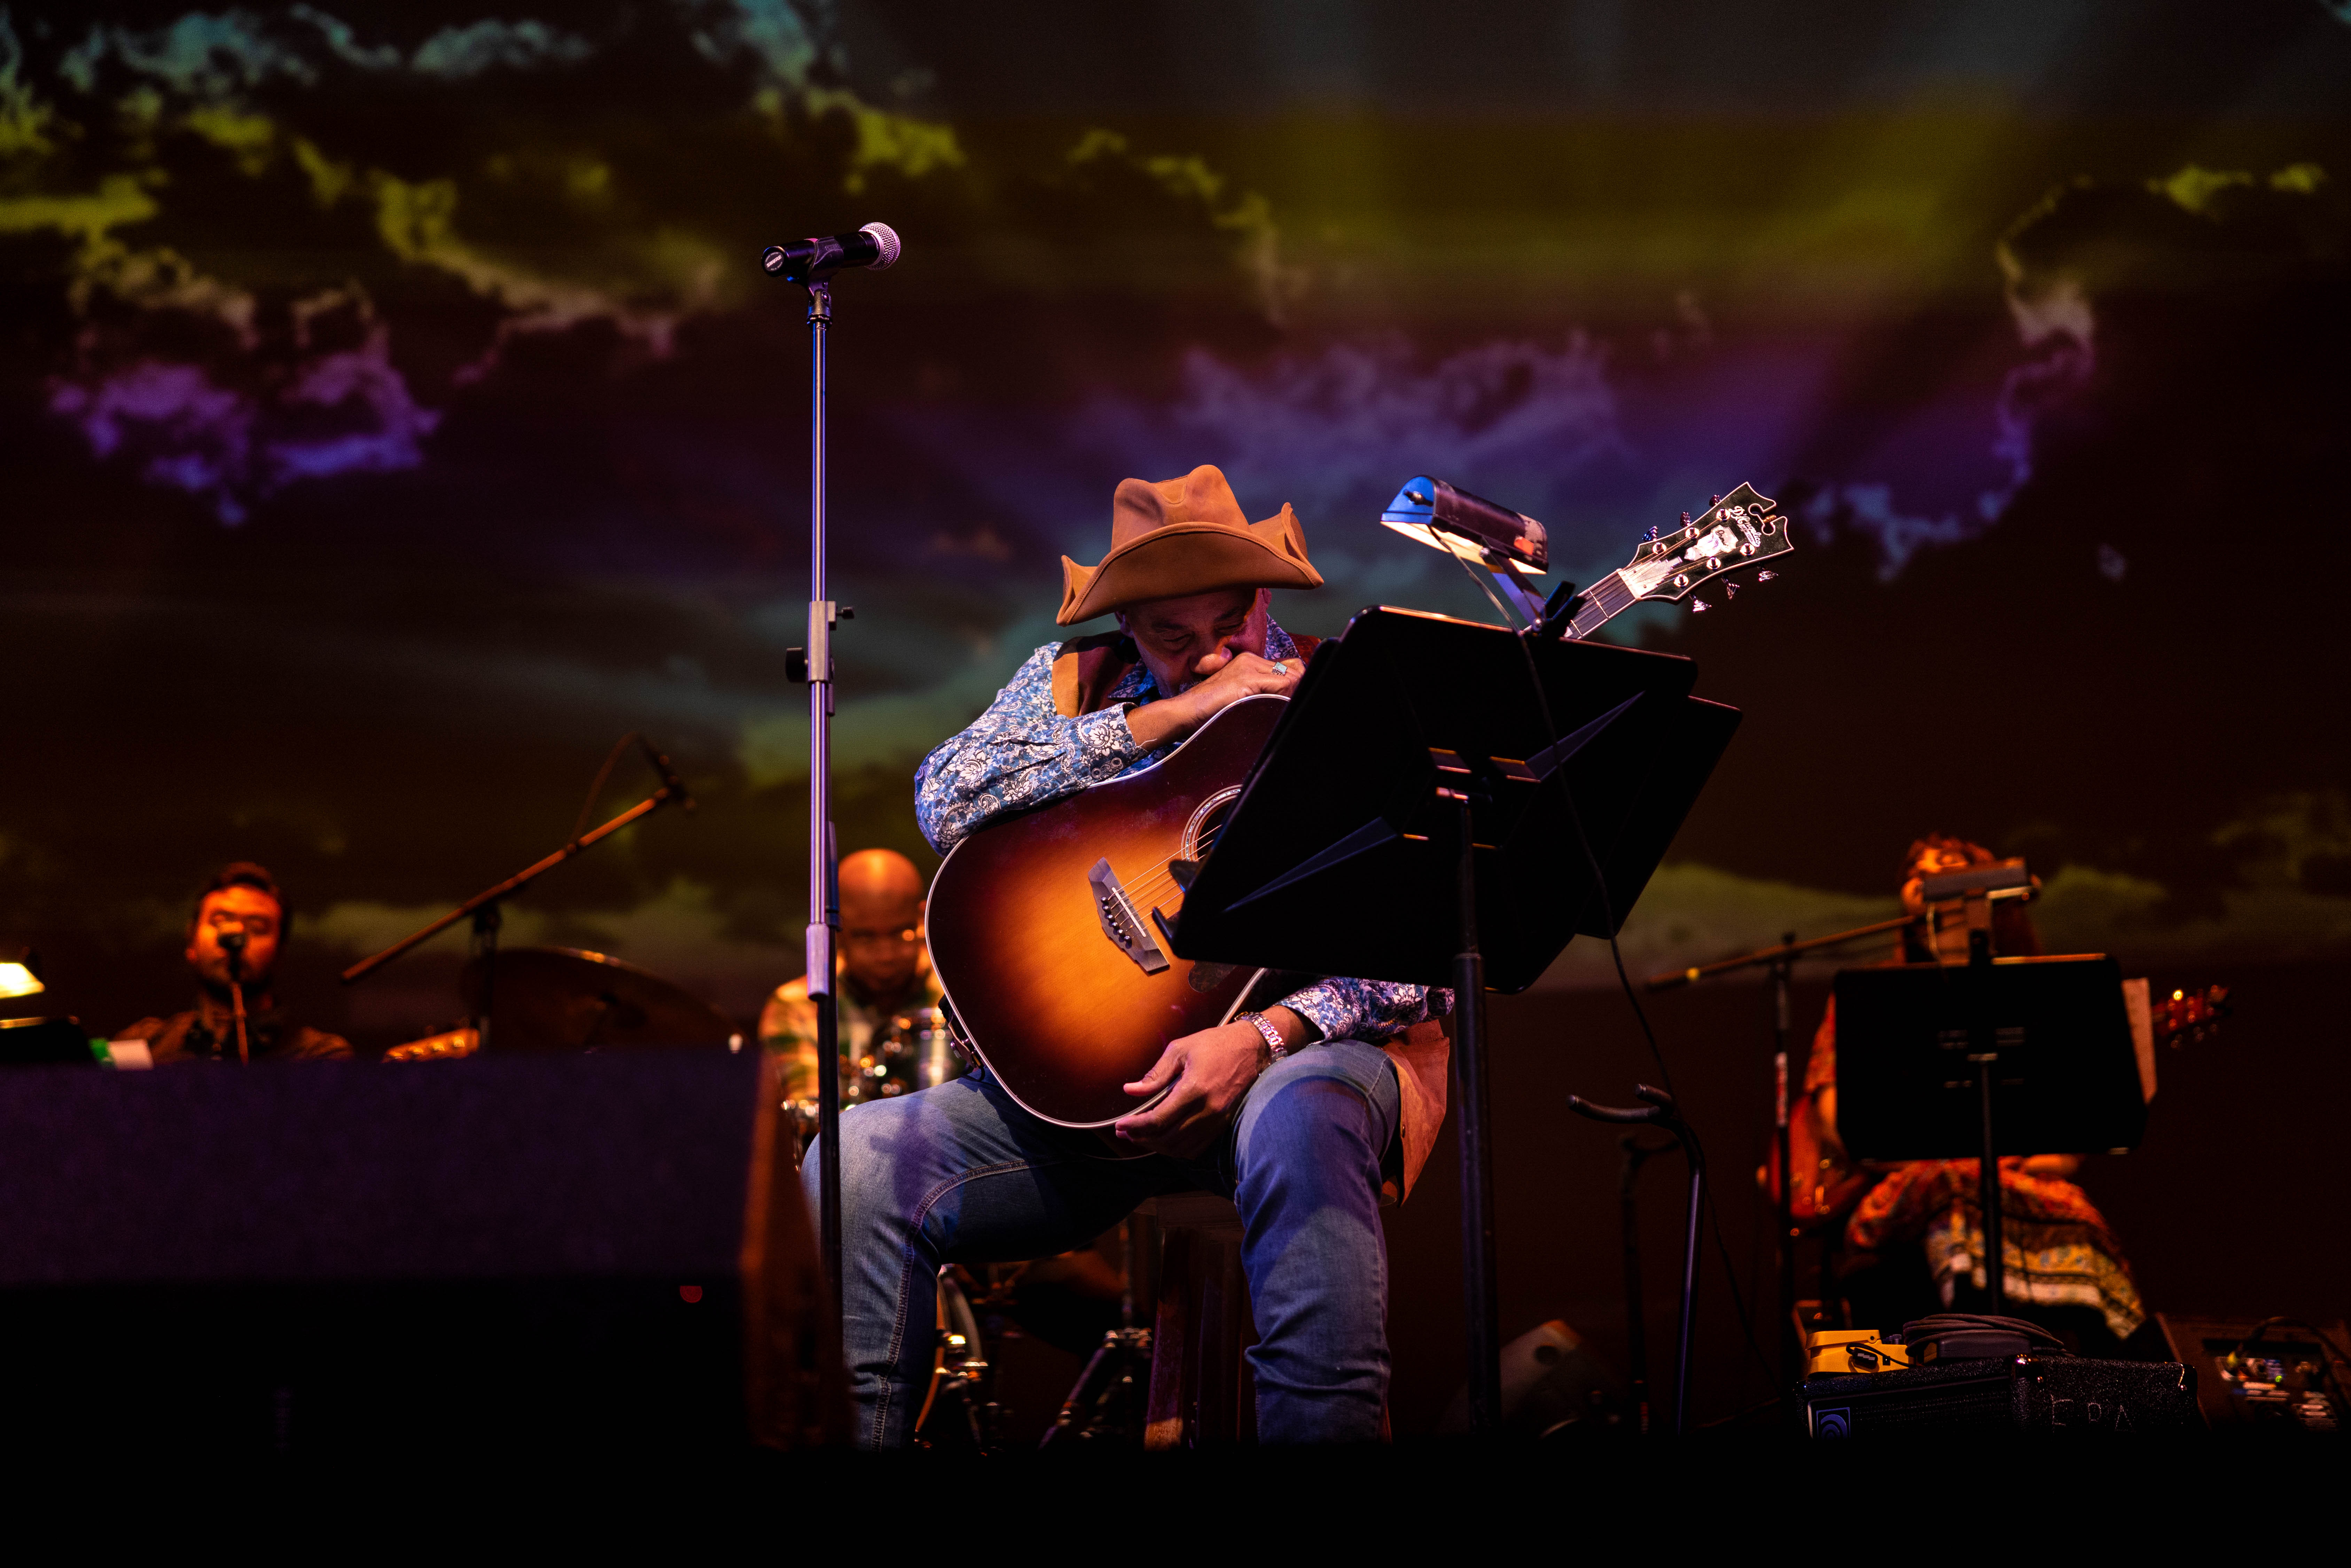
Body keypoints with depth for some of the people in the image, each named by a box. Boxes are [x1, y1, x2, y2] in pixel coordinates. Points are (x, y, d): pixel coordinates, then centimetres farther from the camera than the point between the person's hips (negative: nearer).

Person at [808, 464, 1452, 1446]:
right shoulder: (1075, 682, 11)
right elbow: (945, 803, -7)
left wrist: (1266, 1035, -22)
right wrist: (1165, 718, -11)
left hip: (1303, 1047, -2)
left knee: (1296, 1120, -40)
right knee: (858, 1162, -21)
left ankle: (1326, 1426, -30)